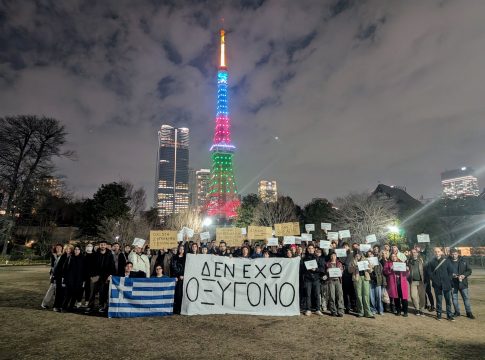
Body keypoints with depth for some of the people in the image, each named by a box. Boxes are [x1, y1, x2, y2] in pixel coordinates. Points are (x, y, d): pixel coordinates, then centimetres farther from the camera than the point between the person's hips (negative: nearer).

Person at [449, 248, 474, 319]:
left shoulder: (463, 262, 2)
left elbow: (469, 270, 5)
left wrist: (464, 275, -12)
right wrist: (451, 275, -15)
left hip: (463, 283, 0)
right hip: (453, 283, 0)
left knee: (466, 297, 5)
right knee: (454, 298, 8)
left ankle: (469, 312, 17)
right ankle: (457, 312, 21)